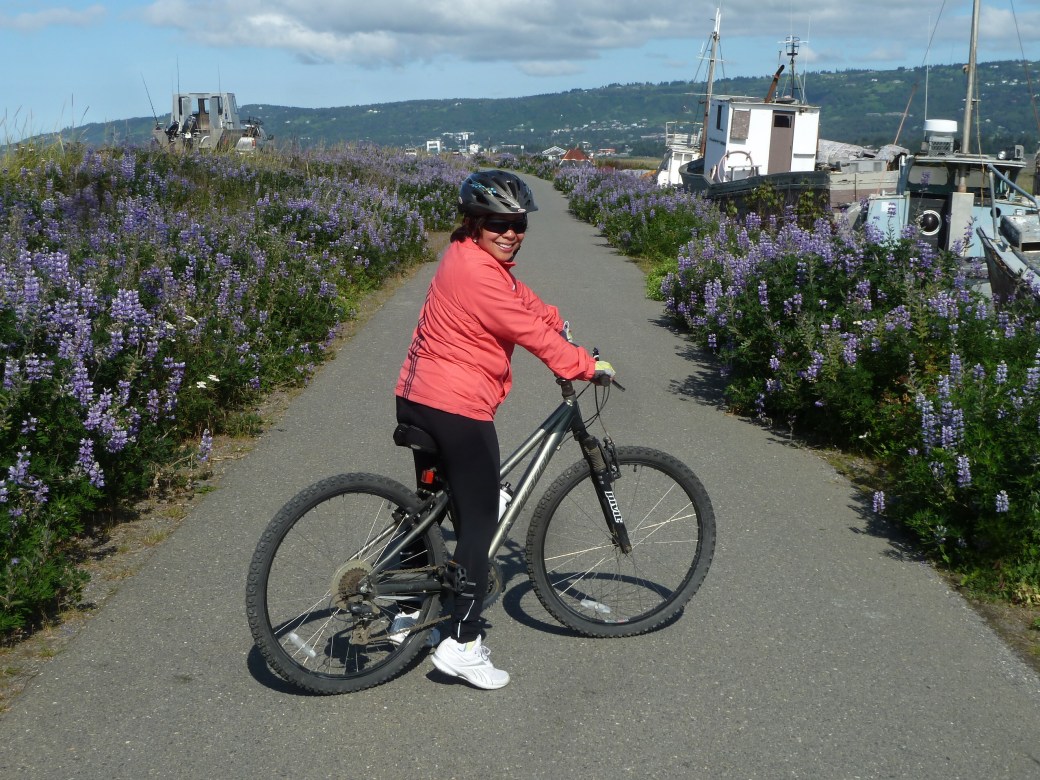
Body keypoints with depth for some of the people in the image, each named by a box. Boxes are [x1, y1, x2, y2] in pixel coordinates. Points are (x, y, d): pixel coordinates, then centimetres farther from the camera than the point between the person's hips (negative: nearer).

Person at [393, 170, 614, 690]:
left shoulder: (470, 258, 11)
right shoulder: (478, 273, -20)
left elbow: (523, 300, 24)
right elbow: (532, 333, -17)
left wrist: (557, 321, 14)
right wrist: (588, 367, -8)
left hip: (416, 400, 11)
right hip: (459, 411, -11)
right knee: (479, 522, -3)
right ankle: (462, 644, 0)